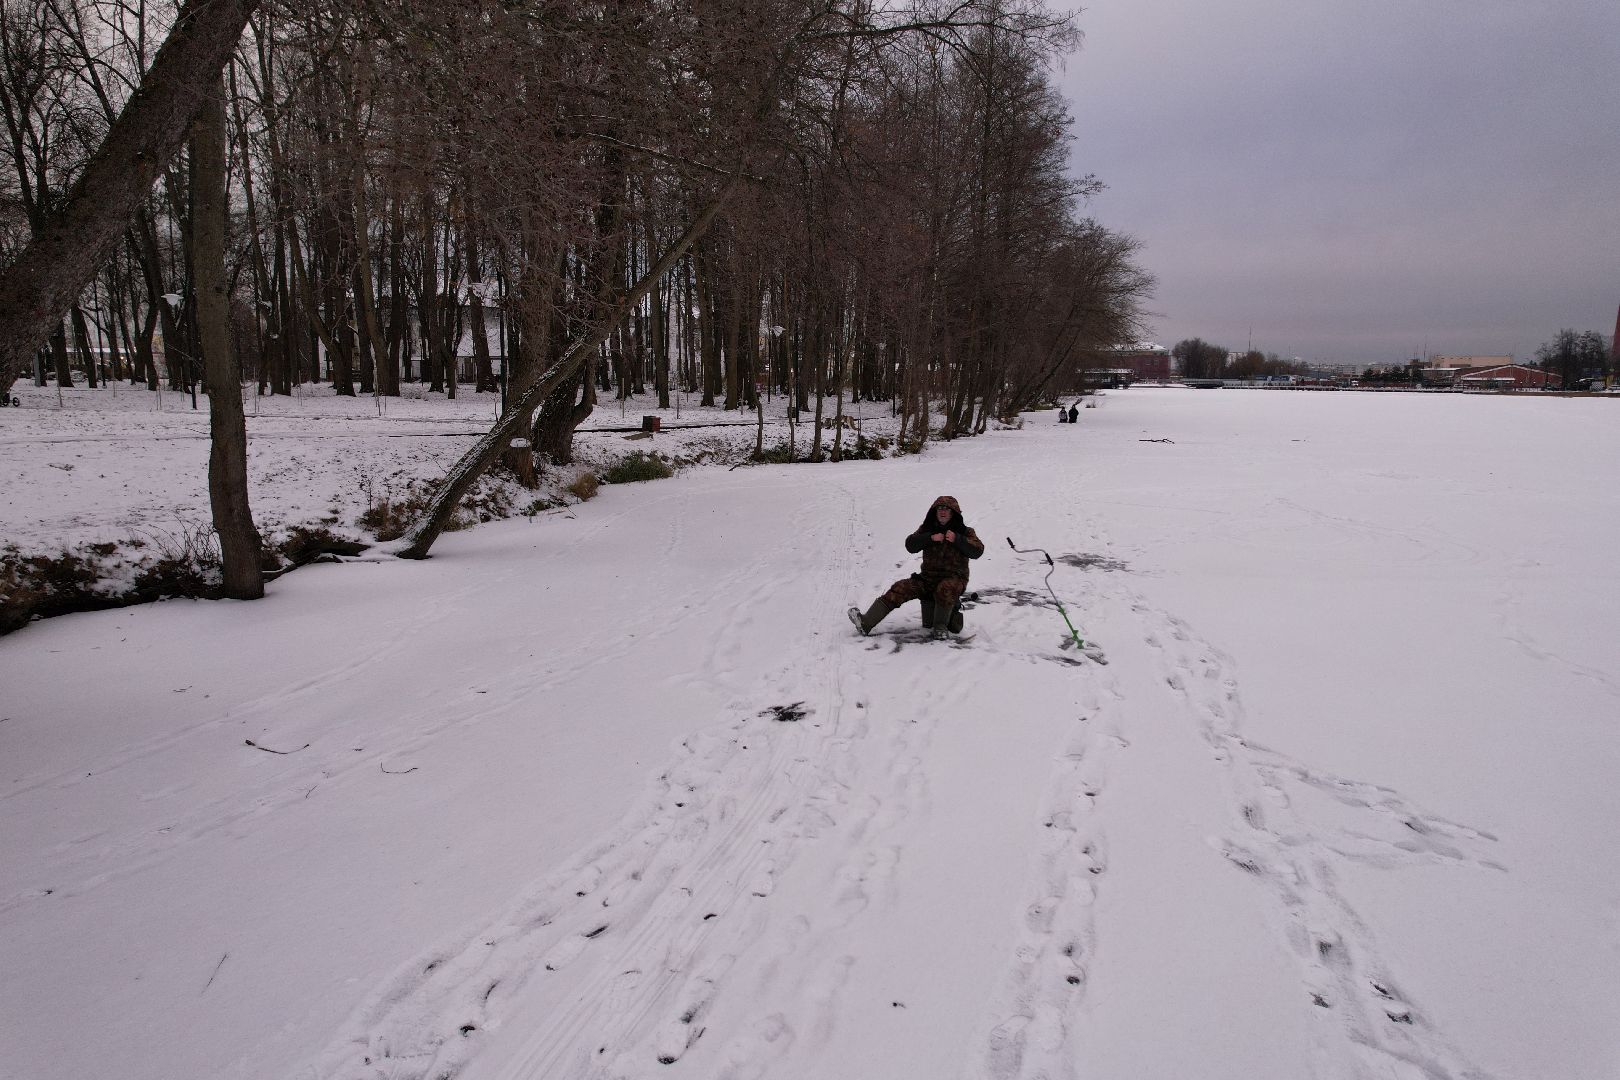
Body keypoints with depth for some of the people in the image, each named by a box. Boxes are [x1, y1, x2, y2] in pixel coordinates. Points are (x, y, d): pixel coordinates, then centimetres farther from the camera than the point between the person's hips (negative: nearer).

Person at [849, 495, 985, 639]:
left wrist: (957, 539, -23)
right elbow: (910, 545, -2)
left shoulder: (964, 532, 3)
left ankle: (941, 626, -14)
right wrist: (930, 538, -16)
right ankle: (865, 622, -18)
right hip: (928, 577, 4)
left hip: (954, 578, -4)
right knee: (900, 588, -14)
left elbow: (978, 550, -12)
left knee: (945, 589, -38)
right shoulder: (927, 529, 11)